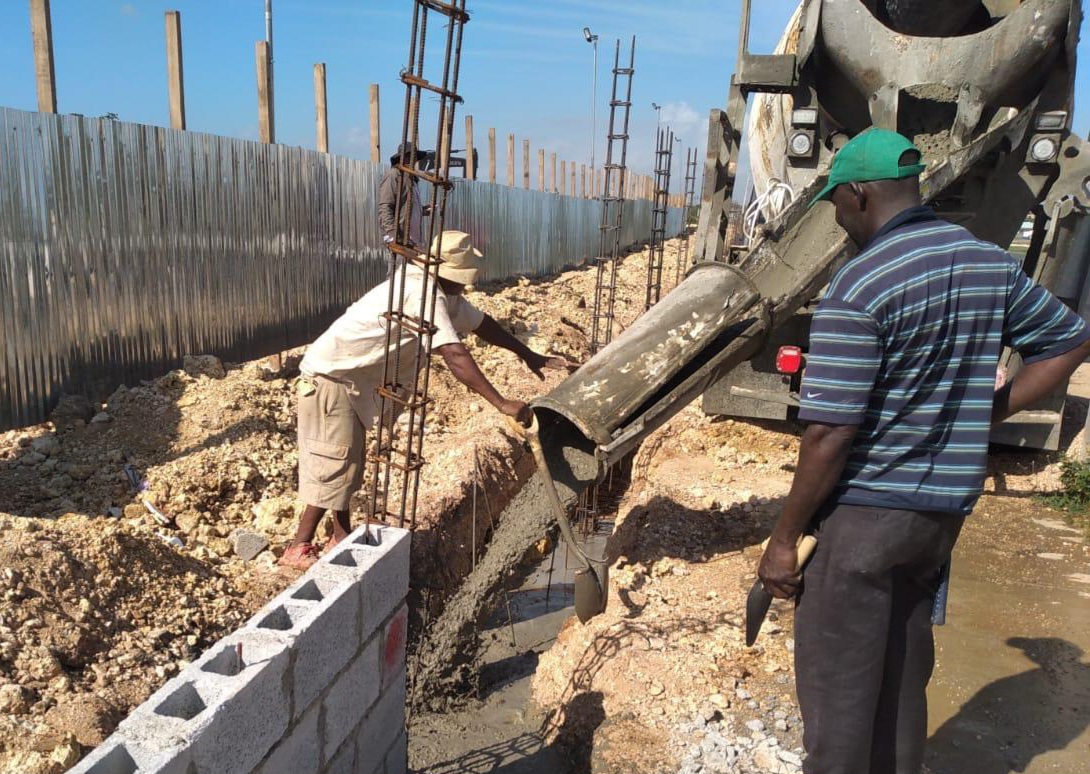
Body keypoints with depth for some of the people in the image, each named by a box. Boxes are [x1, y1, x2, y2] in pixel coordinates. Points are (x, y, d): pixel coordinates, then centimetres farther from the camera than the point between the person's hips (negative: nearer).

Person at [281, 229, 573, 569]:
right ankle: (299, 548, 3)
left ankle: (342, 537, 28)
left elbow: (479, 322, 12)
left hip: (354, 381, 10)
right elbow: (454, 355, -36)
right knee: (335, 465, -7)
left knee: (350, 462, 16)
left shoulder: (445, 294, 2)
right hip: (329, 376, -10)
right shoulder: (423, 293, -28)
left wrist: (530, 355, 10)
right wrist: (501, 404, -37)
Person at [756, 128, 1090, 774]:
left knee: (837, 683, 7)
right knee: (904, 673, 22)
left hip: (865, 510, -7)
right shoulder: (992, 263, 4)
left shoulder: (858, 287, -19)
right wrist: (982, 415, 13)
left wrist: (785, 538, -12)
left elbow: (830, 435, -22)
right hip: (944, 508, 8)